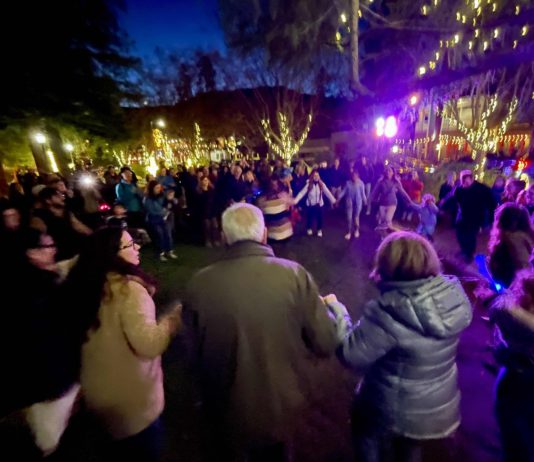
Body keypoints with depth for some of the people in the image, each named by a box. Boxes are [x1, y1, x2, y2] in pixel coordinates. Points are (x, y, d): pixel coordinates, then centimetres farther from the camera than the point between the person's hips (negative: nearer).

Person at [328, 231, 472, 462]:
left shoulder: (387, 313, -38)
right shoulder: (455, 295, -19)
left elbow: (350, 355, -27)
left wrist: (336, 309, -16)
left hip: (396, 411, -5)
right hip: (440, 405, 6)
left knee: (368, 437, 29)